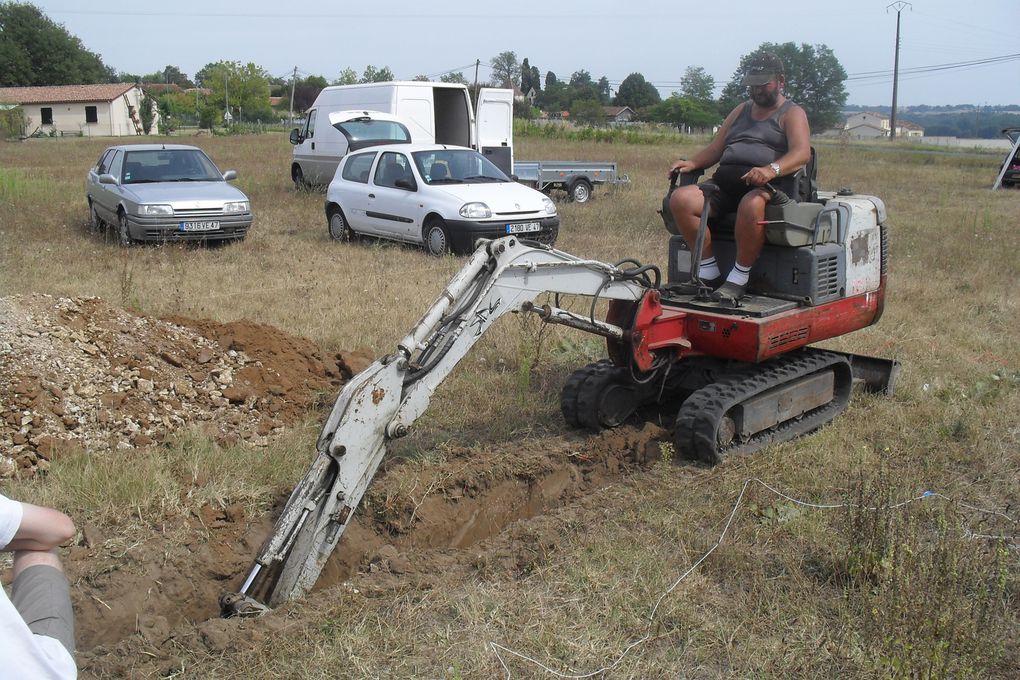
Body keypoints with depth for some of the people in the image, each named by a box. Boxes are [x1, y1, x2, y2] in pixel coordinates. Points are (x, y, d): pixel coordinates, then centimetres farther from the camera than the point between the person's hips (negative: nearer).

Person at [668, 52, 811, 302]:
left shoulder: (792, 114, 9)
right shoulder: (741, 111, 28)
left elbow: (802, 153, -11)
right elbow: (715, 149, 24)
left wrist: (772, 169, -32)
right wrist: (692, 163, 2)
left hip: (768, 187, -6)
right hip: (726, 183, 6)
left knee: (751, 205, -42)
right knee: (680, 199, -22)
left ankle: (738, 278, -29)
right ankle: (709, 271, -18)